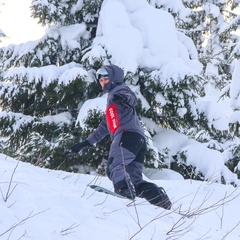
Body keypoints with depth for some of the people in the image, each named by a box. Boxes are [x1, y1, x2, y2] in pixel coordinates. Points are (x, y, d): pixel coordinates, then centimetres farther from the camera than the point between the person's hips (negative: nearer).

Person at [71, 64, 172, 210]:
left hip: (127, 134, -9)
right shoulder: (112, 99, 40)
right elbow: (103, 128, 47)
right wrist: (86, 143, 46)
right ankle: (161, 199, -13)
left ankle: (125, 189, -56)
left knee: (114, 167, -29)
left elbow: (132, 100, -15)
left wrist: (125, 98, -38)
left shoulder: (120, 90, 11)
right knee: (135, 180, 2)